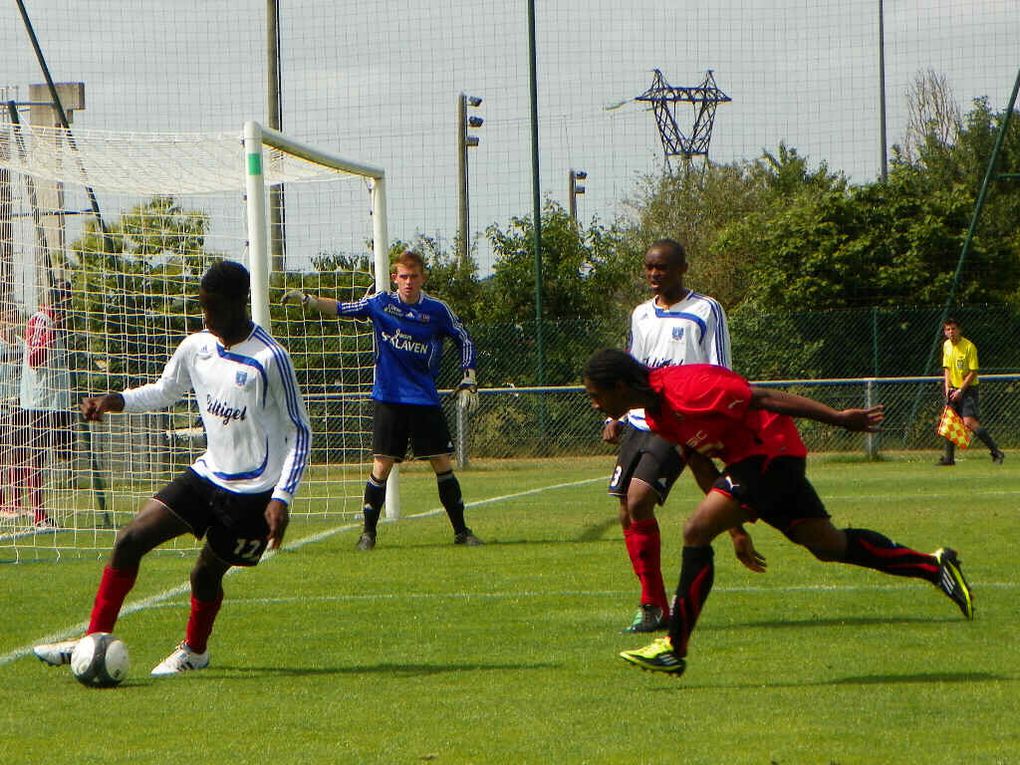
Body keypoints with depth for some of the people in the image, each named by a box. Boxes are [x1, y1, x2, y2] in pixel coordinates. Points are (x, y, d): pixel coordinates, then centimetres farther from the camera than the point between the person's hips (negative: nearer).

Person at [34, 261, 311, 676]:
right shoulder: (197, 347, 2)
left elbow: (299, 431, -12)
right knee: (129, 539, -4)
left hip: (253, 492, -6)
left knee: (206, 572, 1)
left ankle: (194, 650, 31)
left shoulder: (269, 358, -18)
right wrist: (112, 401, 0)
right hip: (209, 472, 6)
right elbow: (163, 392, 19)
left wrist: (282, 498, -18)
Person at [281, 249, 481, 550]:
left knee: (442, 463, 0)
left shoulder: (437, 310, -1)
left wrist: (468, 382, 5)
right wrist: (306, 300, -4)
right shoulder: (381, 303, 1)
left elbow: (464, 339, 10)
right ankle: (368, 531, 5)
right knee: (382, 465, -6)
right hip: (389, 399, 0)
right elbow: (341, 309, 8)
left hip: (425, 400, 0)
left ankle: (461, 530, 10)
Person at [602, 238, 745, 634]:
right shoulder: (641, 315, 18)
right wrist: (616, 418, 14)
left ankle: (653, 606, -15)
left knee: (639, 500, -22)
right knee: (627, 513, 0)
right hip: (638, 421, 7)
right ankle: (656, 607, 10)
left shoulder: (705, 311, -1)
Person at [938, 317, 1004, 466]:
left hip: (968, 389, -7)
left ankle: (996, 452, -15)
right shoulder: (946, 346, 7)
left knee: (969, 422, -19)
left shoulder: (969, 347, -14)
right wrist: (947, 387, 2)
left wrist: (960, 390, -16)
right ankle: (948, 458, 13)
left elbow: (973, 372, -14)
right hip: (954, 390, 7)